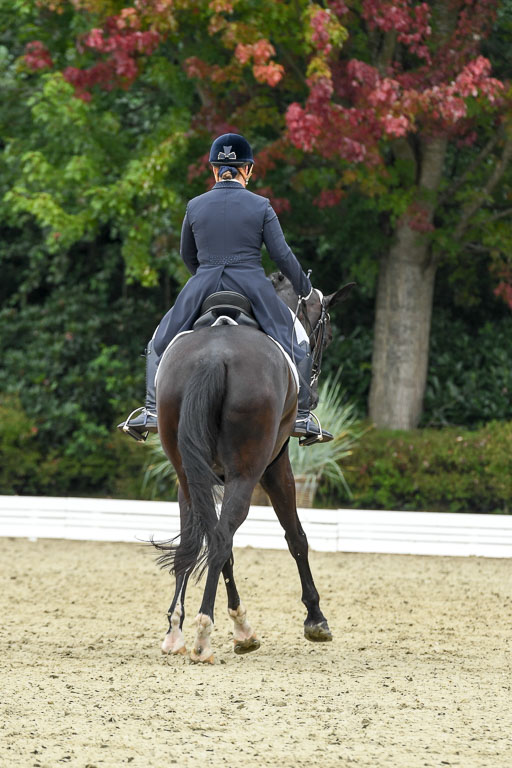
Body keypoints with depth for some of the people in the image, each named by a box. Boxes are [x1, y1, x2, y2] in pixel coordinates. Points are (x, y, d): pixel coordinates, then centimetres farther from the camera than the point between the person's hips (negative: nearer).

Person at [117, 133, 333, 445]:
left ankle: (153, 411, 9)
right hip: (253, 288, -1)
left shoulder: (195, 207, 5)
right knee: (297, 345, 16)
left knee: (161, 344, 21)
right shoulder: (261, 207, -1)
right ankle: (302, 416, 7)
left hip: (203, 289, 1)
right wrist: (306, 288, 13)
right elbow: (282, 255, -1)